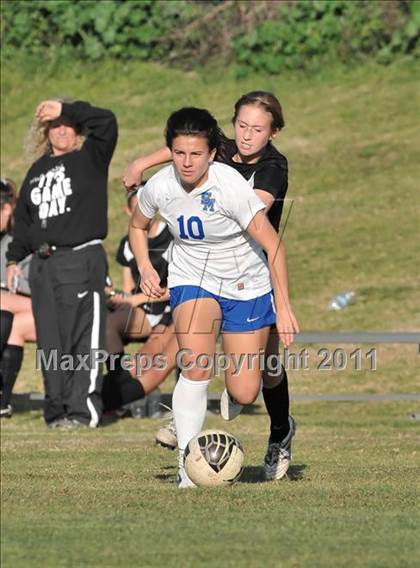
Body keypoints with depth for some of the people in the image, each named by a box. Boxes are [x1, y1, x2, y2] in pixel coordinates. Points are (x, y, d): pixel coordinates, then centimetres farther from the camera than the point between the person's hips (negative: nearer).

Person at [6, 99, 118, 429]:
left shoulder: (90, 159, 3)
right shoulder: (38, 170, 20)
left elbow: (106, 122, -13)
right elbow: (24, 217, 25)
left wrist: (66, 108, -10)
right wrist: (14, 258, 21)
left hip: (82, 261, -6)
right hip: (43, 265, 6)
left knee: (82, 338, -9)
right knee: (50, 340, 5)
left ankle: (83, 410, -10)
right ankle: (57, 407, 10)